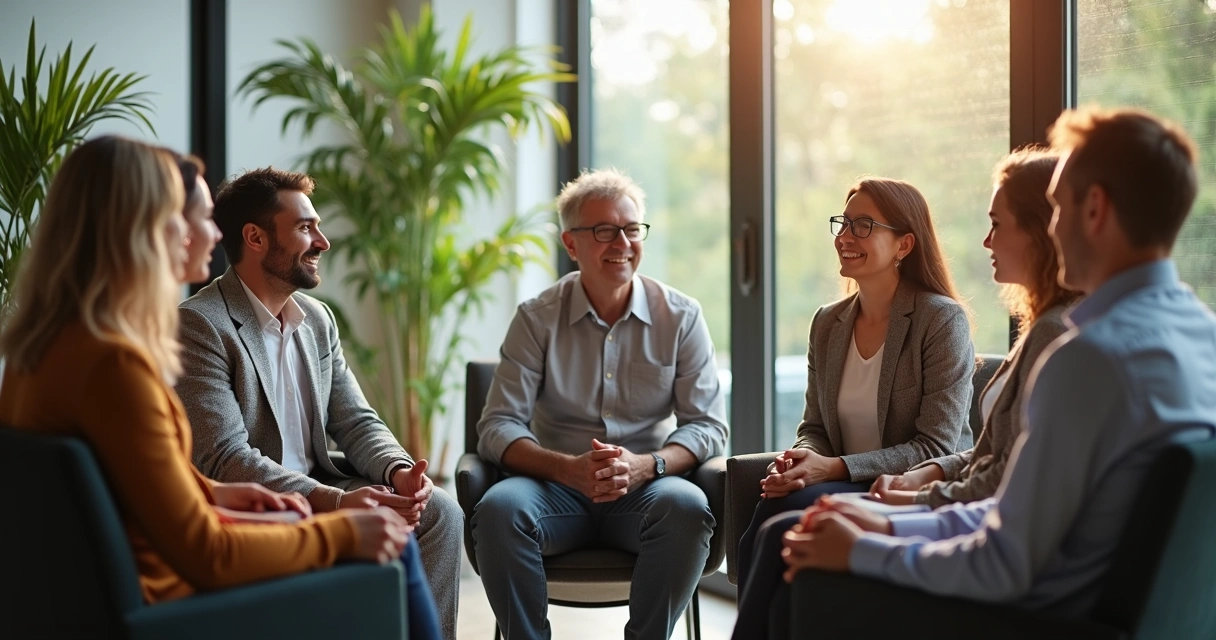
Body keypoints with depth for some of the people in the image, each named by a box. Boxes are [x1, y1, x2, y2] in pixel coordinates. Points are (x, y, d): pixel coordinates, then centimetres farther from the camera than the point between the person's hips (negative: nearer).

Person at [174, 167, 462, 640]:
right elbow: (226, 460, -22)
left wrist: (400, 471, -12)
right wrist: (334, 502, -31)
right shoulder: (198, 324, -14)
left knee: (439, 512, -12)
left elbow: (356, 422, 11)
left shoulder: (318, 319, 11)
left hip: (318, 491, 7)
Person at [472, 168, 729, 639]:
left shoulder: (681, 317, 2)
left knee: (686, 506, -32)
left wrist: (644, 466, -21)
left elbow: (708, 425, 0)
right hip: (558, 487, 0)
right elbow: (497, 427, -5)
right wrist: (568, 469, -24)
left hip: (645, 489, 0)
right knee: (498, 508, -30)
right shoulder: (537, 318, 1)